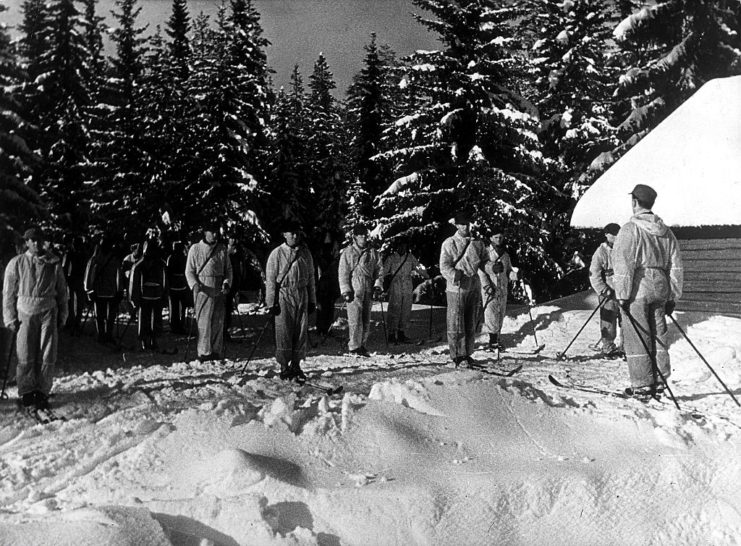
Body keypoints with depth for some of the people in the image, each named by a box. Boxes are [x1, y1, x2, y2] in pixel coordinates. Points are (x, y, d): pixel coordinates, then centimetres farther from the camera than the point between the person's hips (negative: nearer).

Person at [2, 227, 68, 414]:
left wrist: (62, 316, 10)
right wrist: (10, 318, 0)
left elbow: (62, 292, 12)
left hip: (48, 313, 1)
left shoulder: (54, 264, 6)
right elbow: (8, 293, 5)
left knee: (47, 357, 0)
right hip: (25, 313, -1)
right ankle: (26, 394, 12)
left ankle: (42, 393, 12)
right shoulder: (16, 264, 3)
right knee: (26, 358, -1)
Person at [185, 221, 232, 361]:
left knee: (218, 322, 4)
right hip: (202, 290, -3)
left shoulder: (222, 249, 9)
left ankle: (216, 352, 13)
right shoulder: (195, 249, 2)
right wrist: (195, 284, -14)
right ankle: (204, 353, 2)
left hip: (219, 291, 3)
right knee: (203, 322, -4)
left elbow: (228, 269, 13)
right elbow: (189, 271, 3)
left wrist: (227, 283, -4)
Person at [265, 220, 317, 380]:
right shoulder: (277, 253, -3)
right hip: (284, 295, -4)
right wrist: (271, 302, -8)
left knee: (301, 331, 5)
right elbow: (270, 279, -3)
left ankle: (296, 365, 16)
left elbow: (311, 278, 15)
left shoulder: (305, 253, 10)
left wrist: (312, 301, 13)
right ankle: (284, 366, 9)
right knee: (284, 332, -2)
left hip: (302, 295, 4)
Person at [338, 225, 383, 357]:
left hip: (368, 291, 4)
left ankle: (362, 345, 15)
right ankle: (354, 346, -2)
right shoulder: (347, 252, 2)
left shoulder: (373, 253, 11)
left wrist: (378, 286, 1)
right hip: (354, 290, -4)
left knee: (366, 320, 6)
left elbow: (378, 271, 15)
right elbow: (343, 273, 0)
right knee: (355, 320, -9)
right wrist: (345, 290, -7)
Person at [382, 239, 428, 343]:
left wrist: (428, 277, 6)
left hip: (407, 288, 4)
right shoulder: (391, 258, 0)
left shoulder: (410, 257, 11)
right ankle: (391, 334, 2)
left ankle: (401, 333, 16)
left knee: (406, 311, 6)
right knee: (394, 311, -5)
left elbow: (418, 267, 16)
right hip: (395, 288, -4)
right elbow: (384, 271, -4)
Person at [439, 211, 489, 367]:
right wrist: (456, 276, -27)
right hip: (456, 289, -5)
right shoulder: (449, 243, -4)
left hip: (474, 288, 5)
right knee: (456, 325, -3)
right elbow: (444, 267, -10)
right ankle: (458, 357, 6)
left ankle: (467, 354, 23)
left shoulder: (477, 243, 11)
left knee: (471, 325, 12)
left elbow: (485, 261, 14)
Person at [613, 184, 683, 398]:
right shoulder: (666, 232, 11)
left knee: (637, 338, 0)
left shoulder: (630, 229, -10)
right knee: (658, 336, 13)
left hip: (638, 291, -6)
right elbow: (675, 266, 12)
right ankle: (659, 381, 19)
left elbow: (623, 266, -15)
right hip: (660, 290, 7)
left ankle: (642, 385, 4)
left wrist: (622, 295, -11)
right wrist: (672, 297, 16)